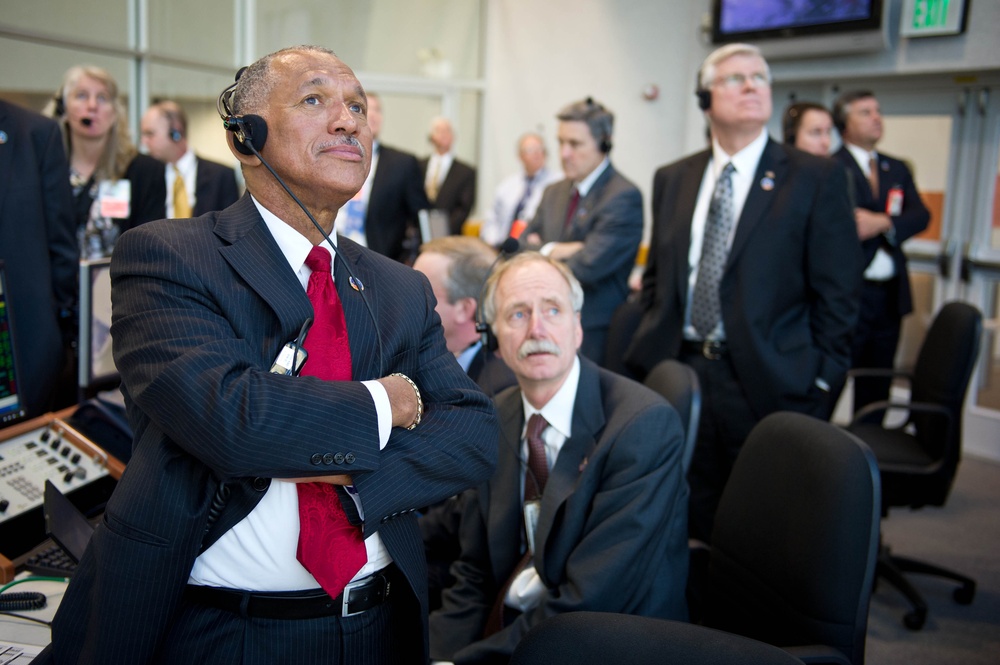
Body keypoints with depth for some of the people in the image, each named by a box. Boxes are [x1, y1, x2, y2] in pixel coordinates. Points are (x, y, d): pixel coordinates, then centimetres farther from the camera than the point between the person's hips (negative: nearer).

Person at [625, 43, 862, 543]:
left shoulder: (817, 178, -2)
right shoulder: (672, 179, 11)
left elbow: (837, 292, -3)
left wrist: (820, 382, -7)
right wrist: (652, 344, 8)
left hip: (767, 384, -3)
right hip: (677, 372, 4)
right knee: (695, 524, 11)